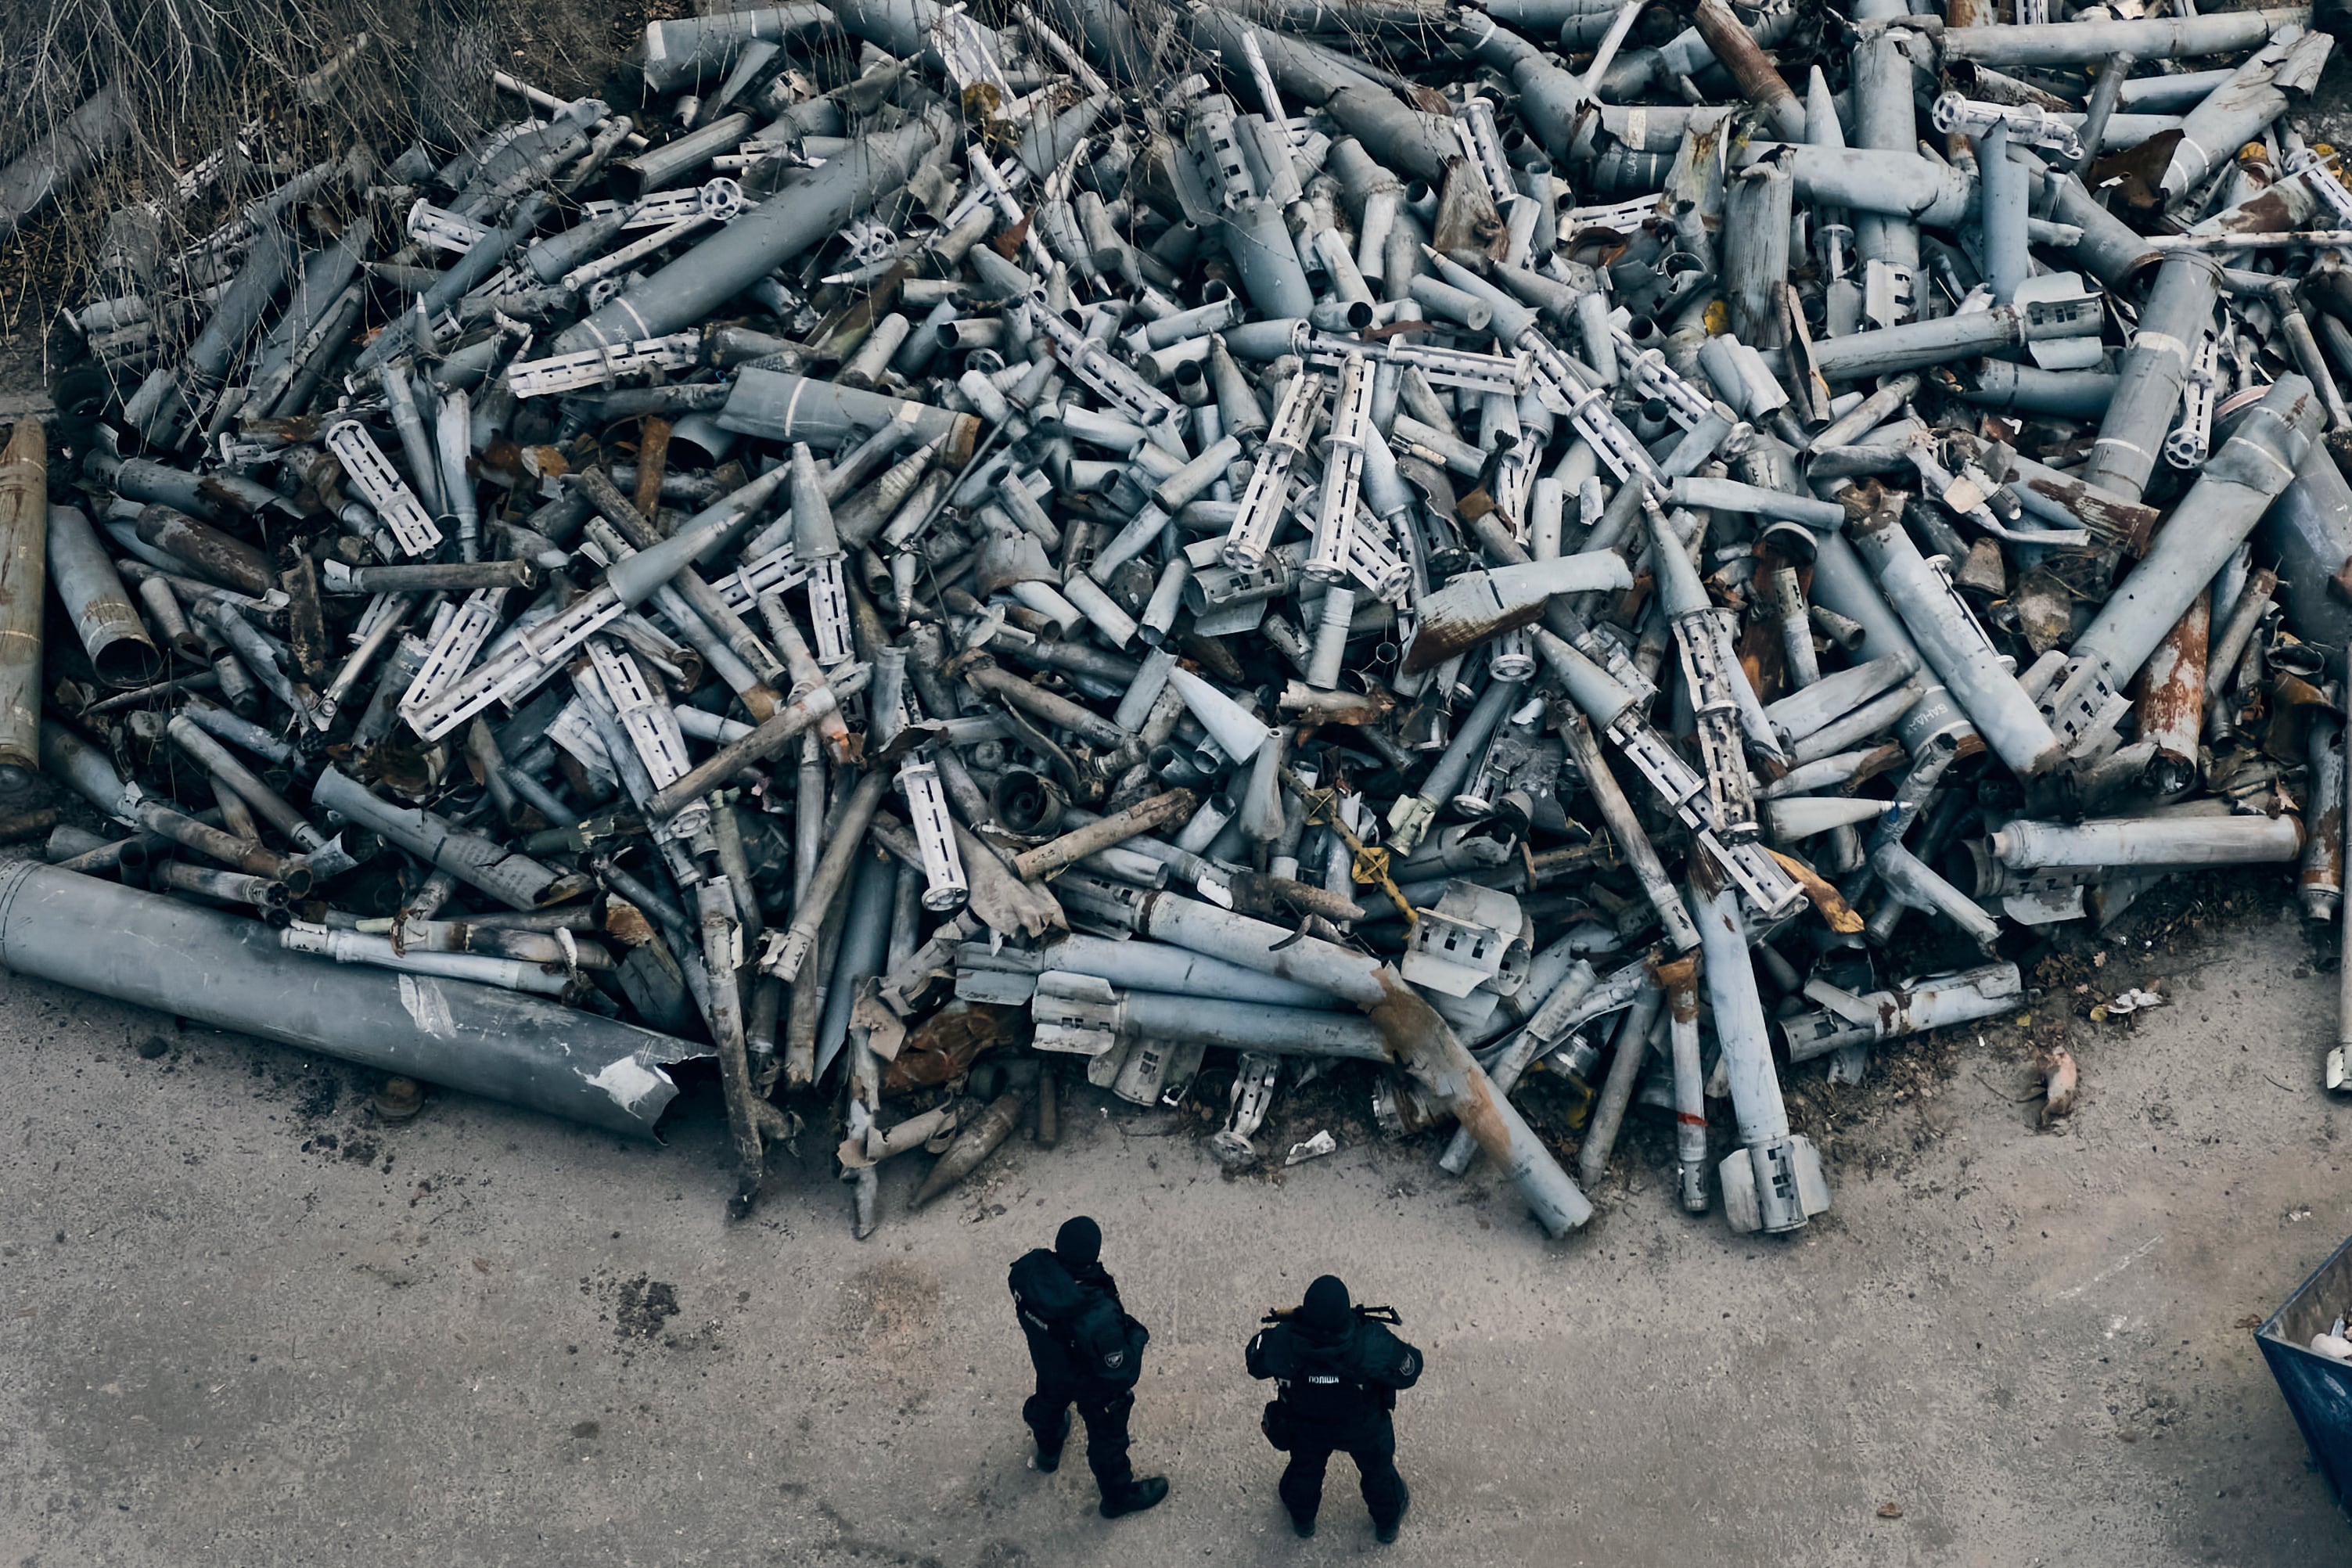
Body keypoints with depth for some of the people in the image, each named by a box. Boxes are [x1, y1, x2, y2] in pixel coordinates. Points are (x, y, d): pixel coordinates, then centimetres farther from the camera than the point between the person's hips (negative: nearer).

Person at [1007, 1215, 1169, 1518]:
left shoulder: (1029, 1270, -34)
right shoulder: (1100, 1319, -48)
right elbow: (1122, 1373, -32)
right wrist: (1137, 1335, -17)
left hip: (1047, 1363, 5)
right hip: (1092, 1384, -5)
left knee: (1050, 1402, 38)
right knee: (1107, 1436, 26)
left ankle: (1048, 1449, 71)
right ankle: (1119, 1495, 54)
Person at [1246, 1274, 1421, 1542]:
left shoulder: (1282, 1341, -40)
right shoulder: (1373, 1344, -43)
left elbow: (1256, 1364, -16)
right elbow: (1409, 1371, -23)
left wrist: (1287, 1321, -7)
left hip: (1305, 1429, 1)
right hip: (1364, 1429, -1)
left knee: (1305, 1468, 34)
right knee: (1377, 1468, 32)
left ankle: (1302, 1519, 63)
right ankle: (1388, 1521, 60)